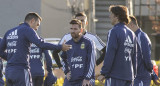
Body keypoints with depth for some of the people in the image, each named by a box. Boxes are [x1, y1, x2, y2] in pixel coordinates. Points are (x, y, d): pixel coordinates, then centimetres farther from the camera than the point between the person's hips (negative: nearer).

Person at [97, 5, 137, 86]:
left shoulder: (114, 32, -9)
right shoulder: (131, 33, 14)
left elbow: (109, 55, -13)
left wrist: (103, 73, -10)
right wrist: (133, 74, 21)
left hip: (115, 76, -7)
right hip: (129, 76, 7)